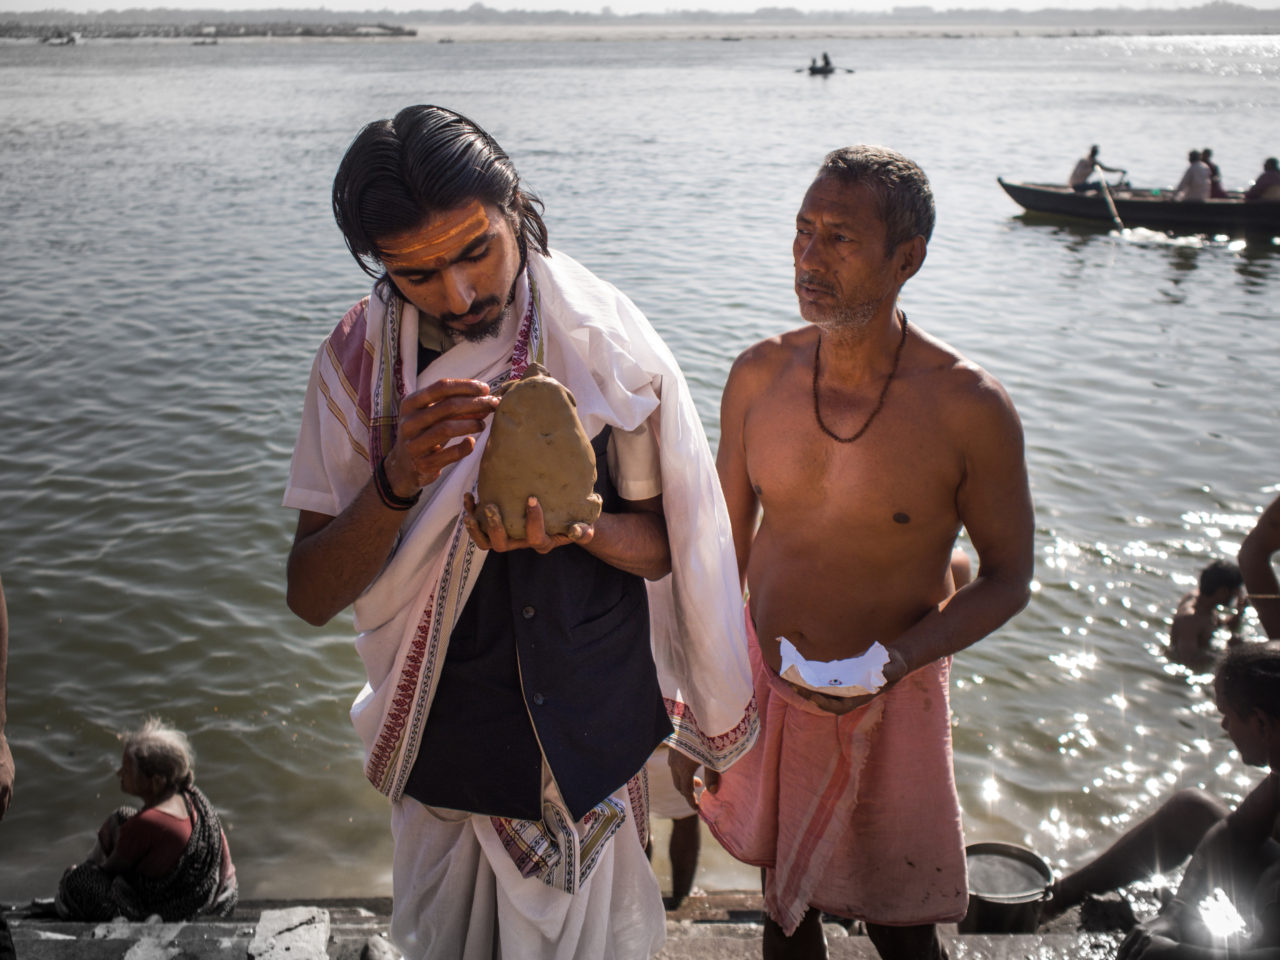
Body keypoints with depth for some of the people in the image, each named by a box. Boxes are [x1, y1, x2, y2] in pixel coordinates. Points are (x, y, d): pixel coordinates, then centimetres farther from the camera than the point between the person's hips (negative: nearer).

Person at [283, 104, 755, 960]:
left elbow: (659, 544, -7)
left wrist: (577, 527, -30)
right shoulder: (358, 358, -13)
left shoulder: (606, 344, -17)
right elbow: (312, 597, -14)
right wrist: (397, 483, -33)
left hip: (588, 735, -1)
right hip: (444, 738, 2)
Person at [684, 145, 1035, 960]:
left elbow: (1009, 577, -8)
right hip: (765, 687, 3)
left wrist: (895, 658, -25)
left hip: (892, 705, -3)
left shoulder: (969, 406, -18)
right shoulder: (759, 377, -8)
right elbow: (724, 550, 1)